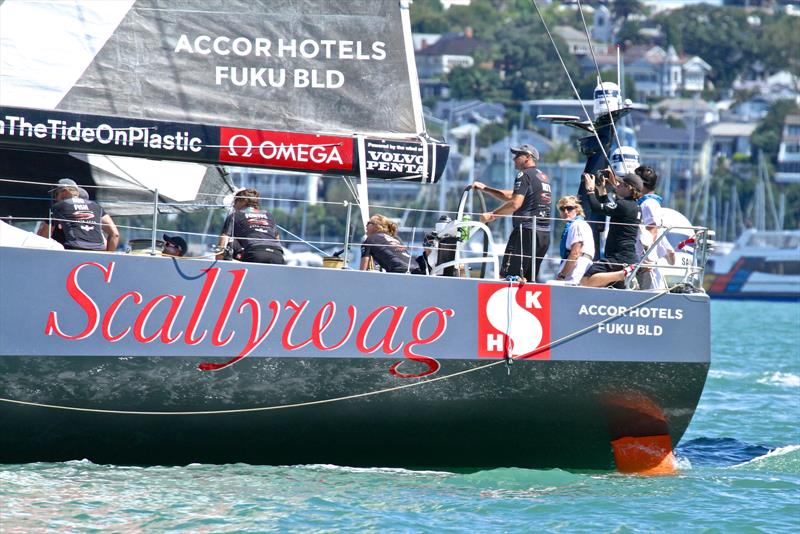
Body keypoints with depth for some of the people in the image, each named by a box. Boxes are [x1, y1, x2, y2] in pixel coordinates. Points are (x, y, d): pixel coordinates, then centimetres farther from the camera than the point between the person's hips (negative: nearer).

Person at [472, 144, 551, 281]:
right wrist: (485, 188, 29)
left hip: (527, 230, -9)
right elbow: (512, 196, 29)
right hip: (545, 235, 9)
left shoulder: (525, 175, -6)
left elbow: (515, 203, -19)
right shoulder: (544, 177, 22)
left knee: (506, 276, -10)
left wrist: (492, 215, -13)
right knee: (529, 279, 10)